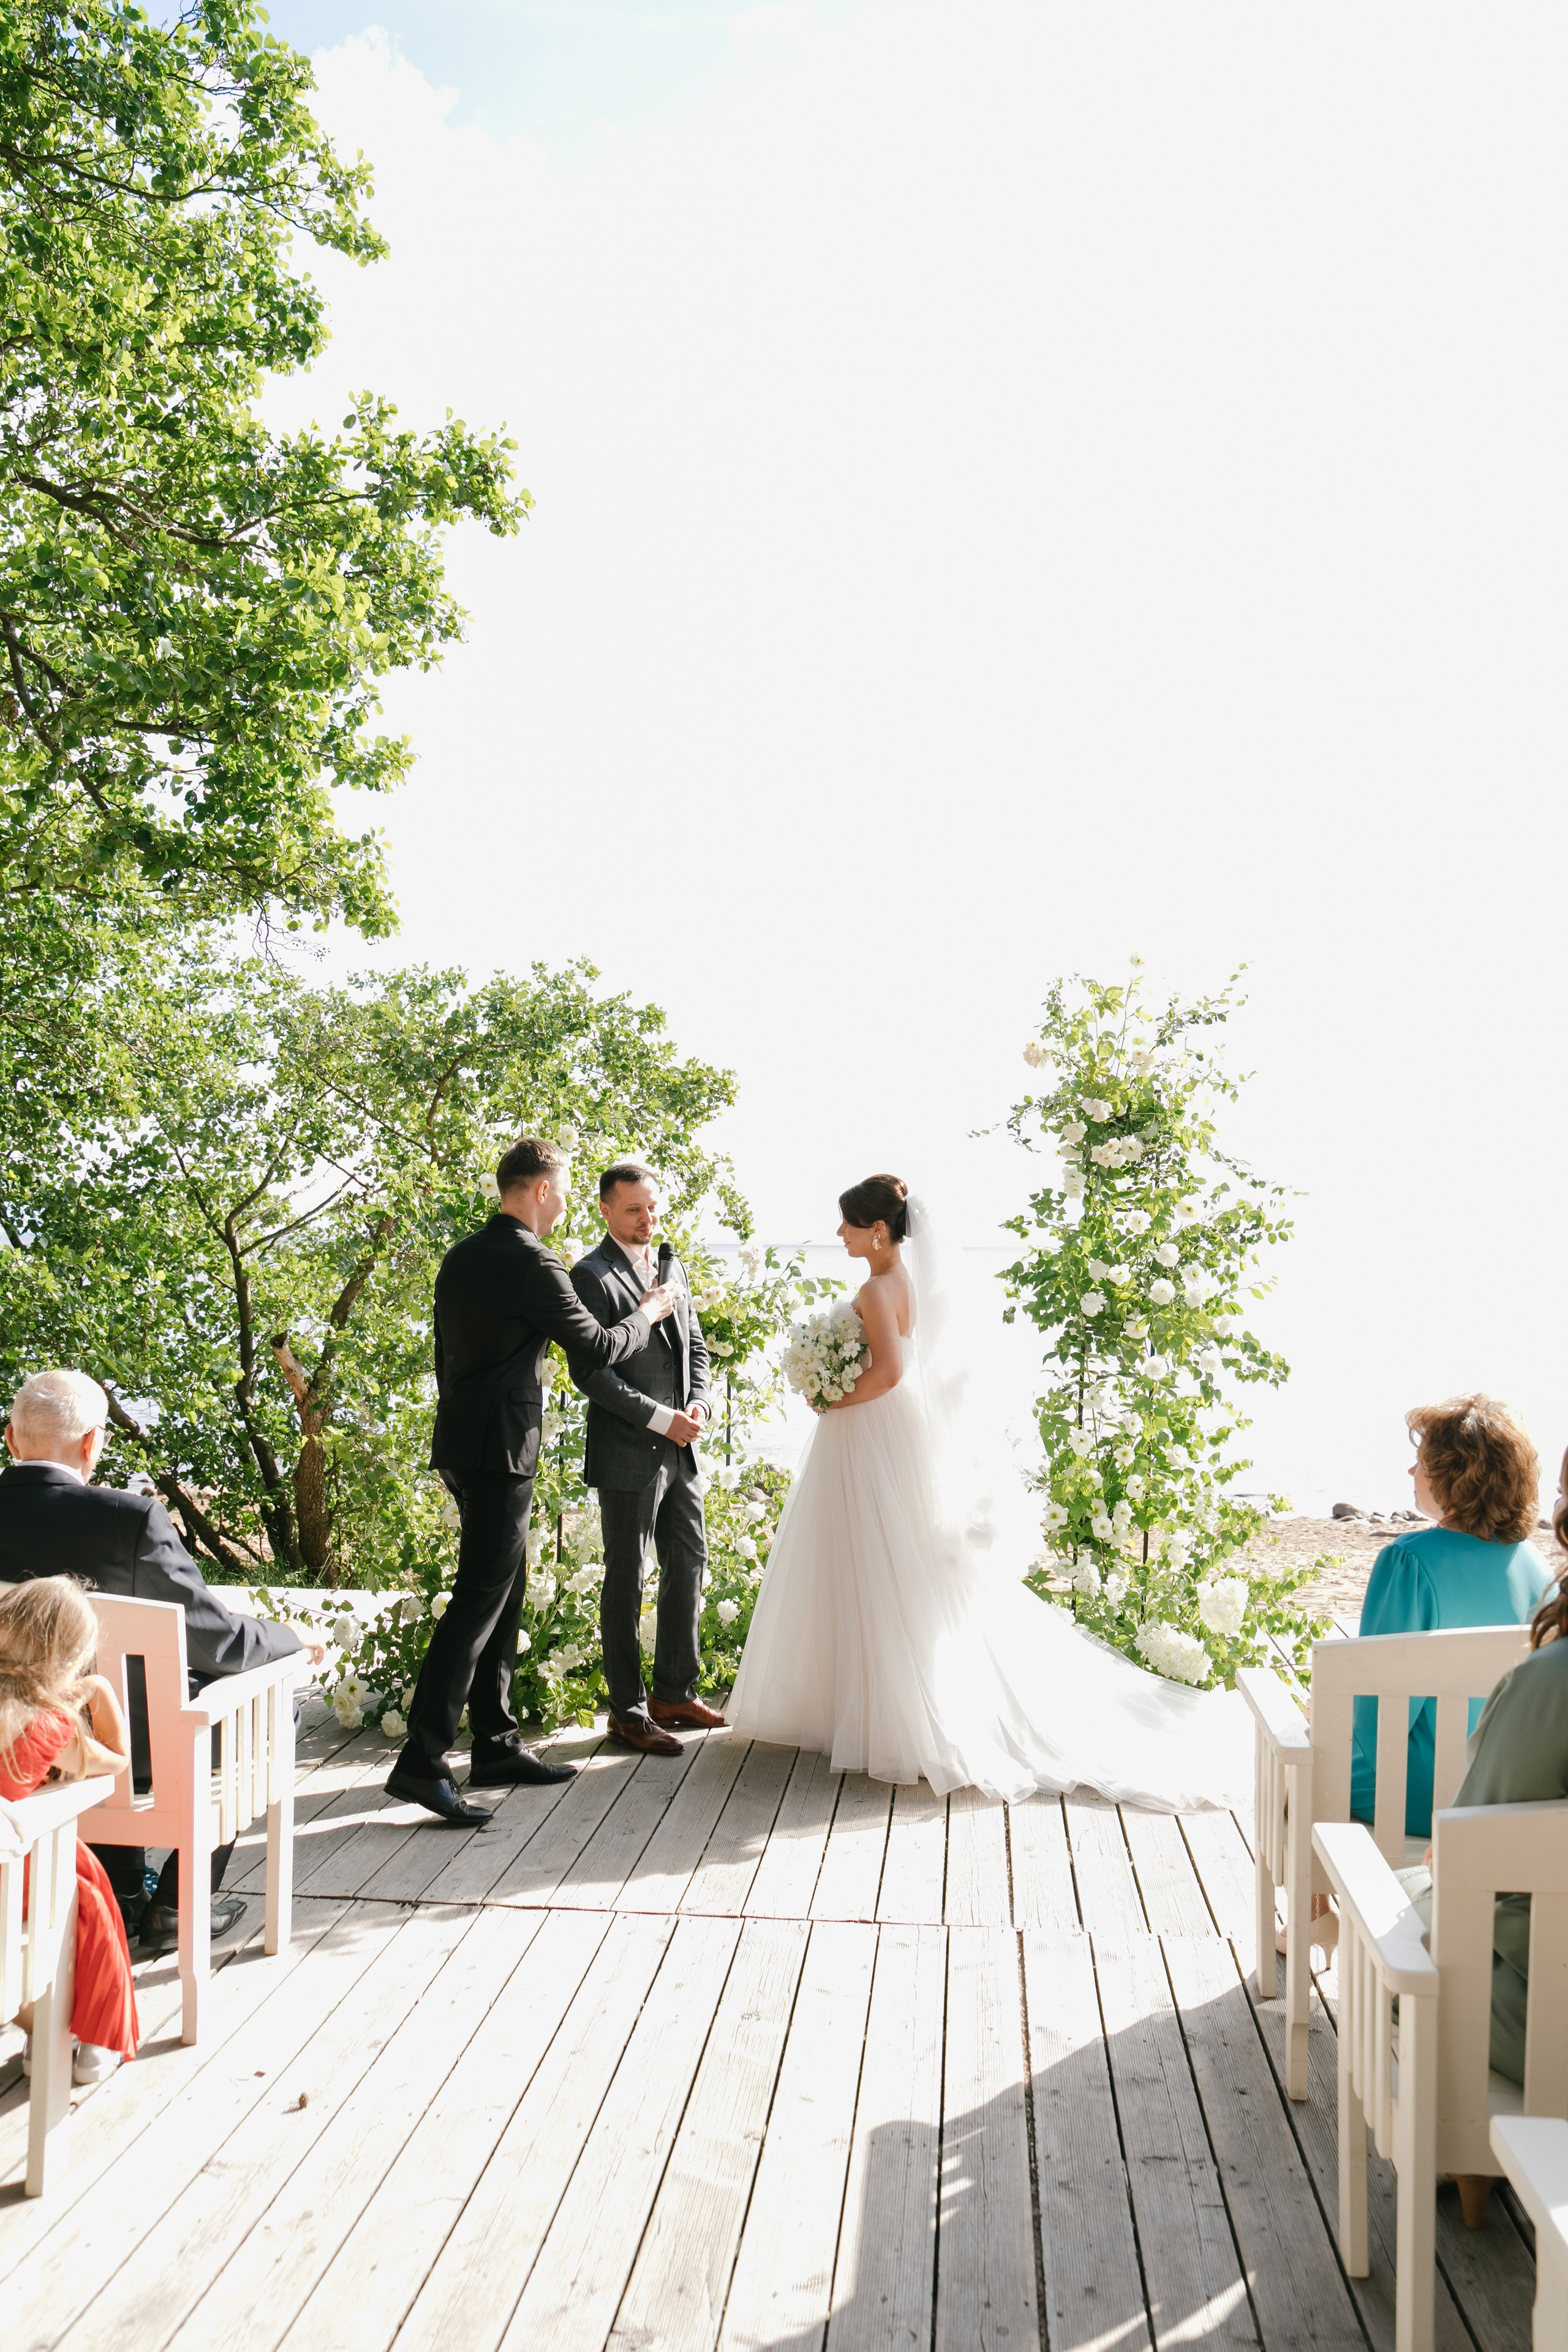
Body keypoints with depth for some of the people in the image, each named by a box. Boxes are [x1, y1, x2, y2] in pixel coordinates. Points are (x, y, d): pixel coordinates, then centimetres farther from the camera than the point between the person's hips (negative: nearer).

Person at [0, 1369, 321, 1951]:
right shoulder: (131, 1518, -25)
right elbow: (220, 1641, -17)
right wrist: (294, 1638, 3)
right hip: (126, 1746, -6)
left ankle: (123, 1892, 35)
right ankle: (176, 1905, 18)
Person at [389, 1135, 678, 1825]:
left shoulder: (460, 1257, 12)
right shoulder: (531, 1264, -15)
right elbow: (597, 1348, -9)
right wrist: (646, 1313, 9)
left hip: (464, 1442, 10)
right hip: (500, 1453, -10)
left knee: (503, 1593, 15)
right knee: (479, 1600, -8)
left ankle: (496, 1746, 21)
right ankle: (421, 1760, -8)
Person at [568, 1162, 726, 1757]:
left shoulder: (672, 1268, 13)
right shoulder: (592, 1276, -11)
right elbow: (589, 1371, -17)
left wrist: (698, 1405, -2)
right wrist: (662, 1419, -18)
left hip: (681, 1451, 8)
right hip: (627, 1455, -8)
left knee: (690, 1566, 14)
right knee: (626, 1580, 2)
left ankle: (675, 1692, 29)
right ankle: (628, 1712, 13)